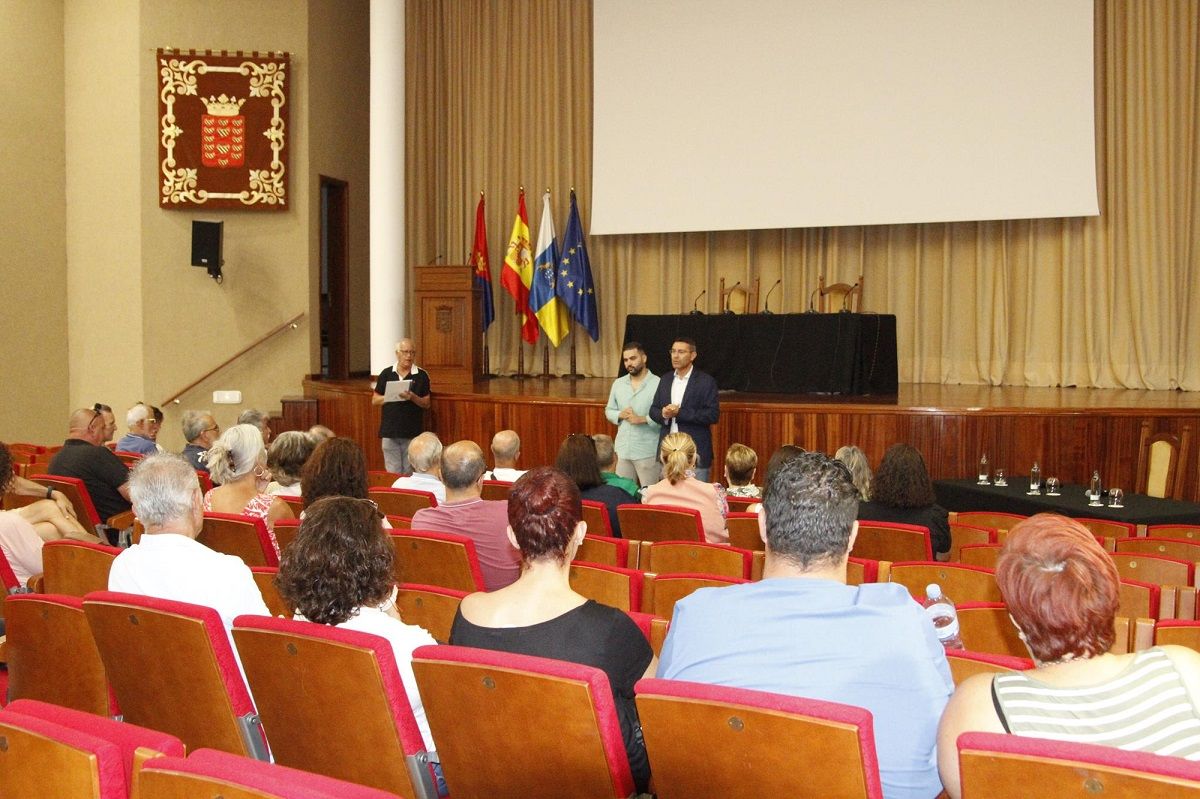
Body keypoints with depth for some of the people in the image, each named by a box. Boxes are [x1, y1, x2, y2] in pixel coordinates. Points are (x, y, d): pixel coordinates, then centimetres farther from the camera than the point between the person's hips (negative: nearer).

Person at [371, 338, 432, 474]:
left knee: (409, 472, 5)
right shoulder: (386, 374, 5)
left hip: (412, 432, -1)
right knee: (393, 473, 1)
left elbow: (427, 403, 3)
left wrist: (412, 397, -16)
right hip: (390, 432, 1)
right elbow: (375, 400, 8)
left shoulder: (421, 375, 2)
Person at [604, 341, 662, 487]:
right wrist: (620, 415, -5)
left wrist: (643, 419, -18)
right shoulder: (618, 384, 10)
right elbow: (609, 410, 16)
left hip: (648, 452, -5)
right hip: (622, 450, 5)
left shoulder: (658, 384, -7)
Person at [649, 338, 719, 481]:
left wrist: (680, 413, -18)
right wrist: (663, 414, -11)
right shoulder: (665, 381, 13)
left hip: (695, 452, -5)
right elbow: (653, 410, 14)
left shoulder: (706, 382, -5)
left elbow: (713, 415, -12)